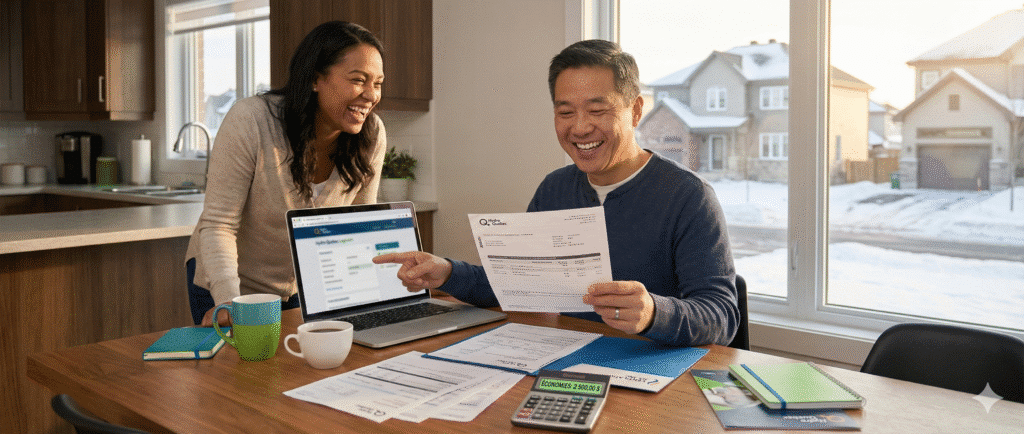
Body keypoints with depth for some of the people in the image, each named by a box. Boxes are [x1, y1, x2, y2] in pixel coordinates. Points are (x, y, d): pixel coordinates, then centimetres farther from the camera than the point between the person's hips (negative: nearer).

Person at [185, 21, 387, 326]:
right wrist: (230, 303, -36)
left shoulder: (371, 135, -15)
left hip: (304, 288, 4)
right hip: (228, 284, -3)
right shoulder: (250, 121, -26)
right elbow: (218, 224, -24)